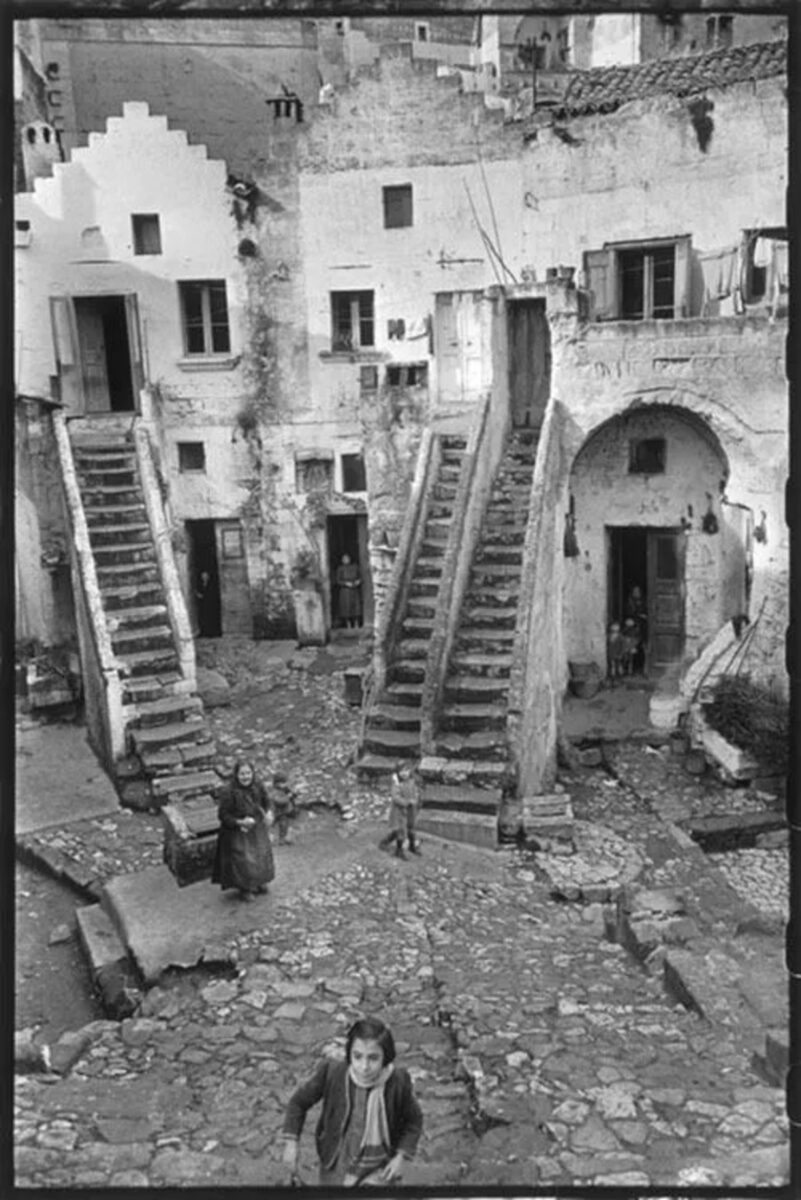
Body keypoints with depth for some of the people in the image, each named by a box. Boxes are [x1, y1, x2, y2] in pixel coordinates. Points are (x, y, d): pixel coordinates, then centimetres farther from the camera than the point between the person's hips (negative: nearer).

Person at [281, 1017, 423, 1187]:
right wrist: (291, 1142, -11)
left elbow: (414, 1121, -5)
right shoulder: (331, 1072, -24)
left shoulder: (398, 1082, -25)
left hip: (377, 1171, -2)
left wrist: (401, 1157, -15)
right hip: (336, 1167, 2)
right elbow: (299, 1101, -6)